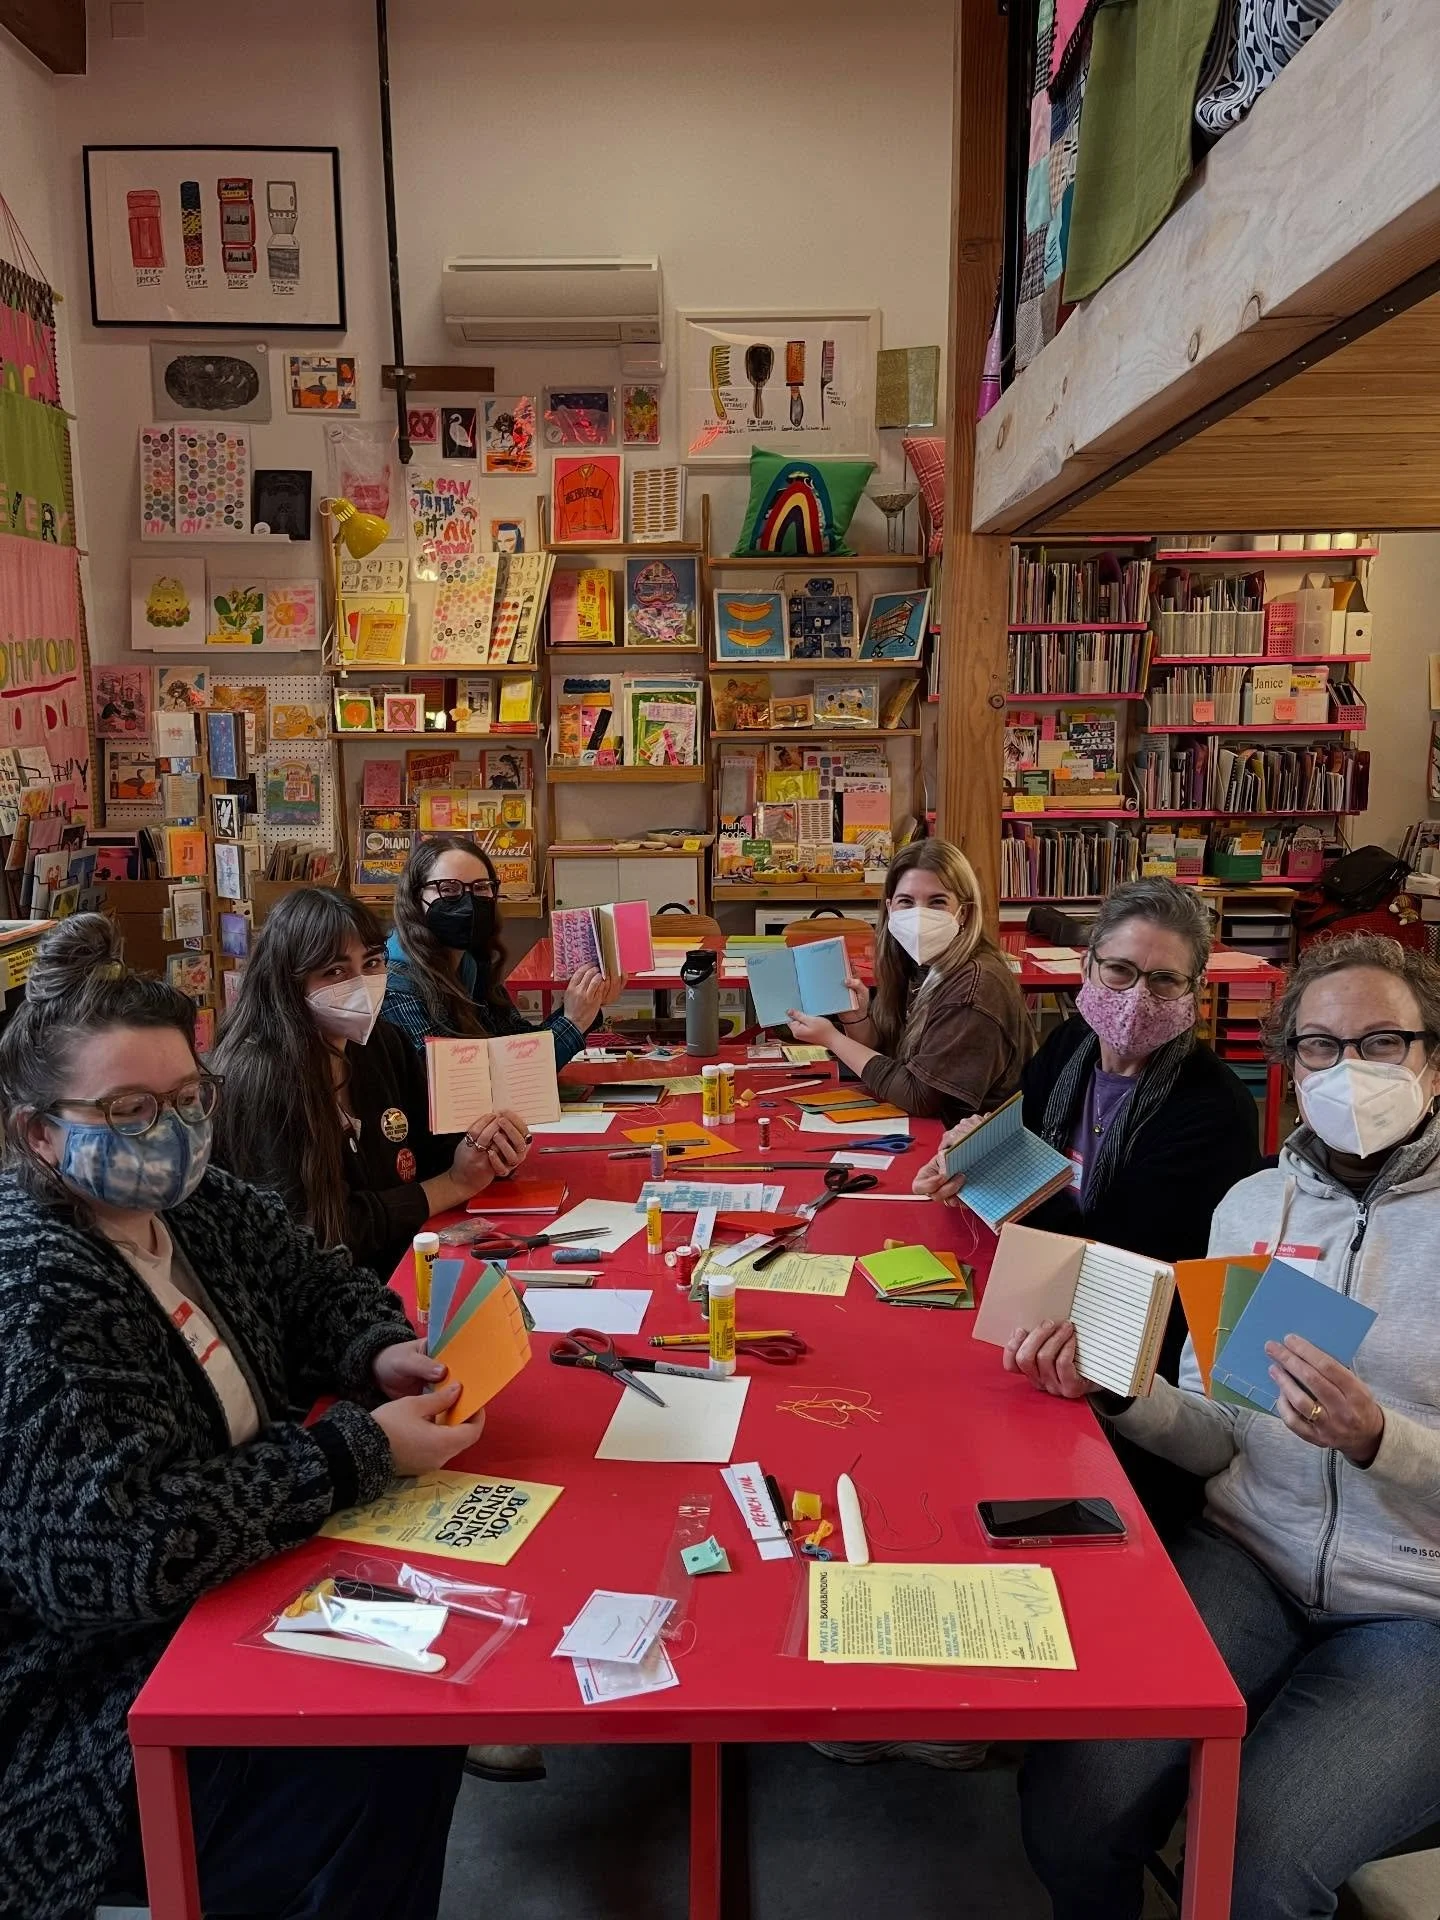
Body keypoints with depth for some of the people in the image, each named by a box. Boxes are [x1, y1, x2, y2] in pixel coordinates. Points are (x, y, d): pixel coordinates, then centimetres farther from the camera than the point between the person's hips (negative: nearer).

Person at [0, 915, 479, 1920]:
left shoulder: (189, 1204, -2)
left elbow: (318, 1281, 13)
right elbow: (122, 1549, -31)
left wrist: (379, 1352, -8)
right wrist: (361, 1451, -26)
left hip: (221, 1593, 8)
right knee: (384, 1771, -18)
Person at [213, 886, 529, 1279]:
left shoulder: (381, 1041, 3)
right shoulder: (256, 1076, -18)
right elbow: (315, 1233, -20)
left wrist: (479, 1154, -9)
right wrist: (454, 1184, -14)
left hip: (411, 1263, 7)